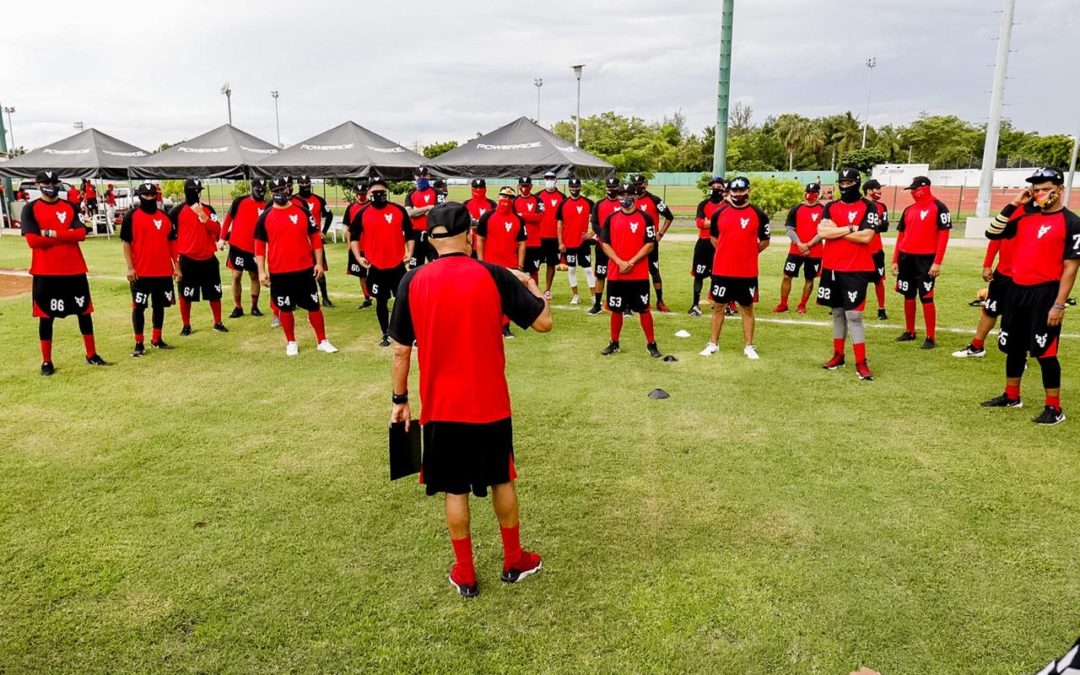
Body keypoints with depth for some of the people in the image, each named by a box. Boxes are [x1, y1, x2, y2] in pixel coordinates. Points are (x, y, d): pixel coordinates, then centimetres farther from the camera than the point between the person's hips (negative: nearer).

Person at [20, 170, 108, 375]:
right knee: (46, 316, 4)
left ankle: (91, 355, 19)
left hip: (74, 269, 3)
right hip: (45, 271, -3)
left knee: (84, 311, 8)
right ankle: (46, 362, 13)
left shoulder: (70, 207, 8)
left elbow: (81, 233, -7)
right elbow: (32, 240, -13)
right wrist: (67, 236, -10)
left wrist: (52, 233, -15)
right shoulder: (30, 209, 0)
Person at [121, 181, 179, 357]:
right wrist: (130, 267, -11)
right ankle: (139, 343, 8)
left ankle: (157, 339, 24)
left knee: (160, 305, 12)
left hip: (163, 271, 4)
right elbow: (126, 242, -4)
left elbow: (172, 242, 12)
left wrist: (176, 266, 8)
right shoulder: (131, 216, -3)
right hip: (141, 272, -4)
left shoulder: (165, 217, 9)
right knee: (138, 307, 1)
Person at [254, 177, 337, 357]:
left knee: (314, 306, 6)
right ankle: (291, 343, 24)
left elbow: (315, 237, 5)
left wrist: (319, 263, 0)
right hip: (279, 272, 0)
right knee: (285, 308, 9)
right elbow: (260, 245, 2)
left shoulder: (303, 212, 2)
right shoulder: (265, 216, 0)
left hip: (305, 270, 1)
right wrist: (261, 271, -4)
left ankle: (322, 341, 17)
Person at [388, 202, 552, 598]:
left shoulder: (413, 282, -7)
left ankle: (465, 575, 25)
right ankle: (514, 562, 33)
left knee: (455, 490, 13)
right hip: (490, 402, 0)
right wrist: (529, 284, 12)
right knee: (501, 481, 19)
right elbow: (544, 322, -5)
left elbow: (401, 350, -1)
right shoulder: (493, 275, -10)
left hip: (440, 405, 0)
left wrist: (399, 399, 10)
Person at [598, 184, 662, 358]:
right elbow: (605, 243, 2)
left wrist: (631, 262, -15)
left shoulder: (645, 218, -1)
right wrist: (620, 262, -12)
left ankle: (651, 344, 14)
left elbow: (650, 244, -5)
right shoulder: (611, 219, 6)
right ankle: (614, 343, 23)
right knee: (616, 309, 10)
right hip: (615, 273, 2)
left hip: (639, 274, -2)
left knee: (644, 309, 3)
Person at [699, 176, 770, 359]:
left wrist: (747, 253, 4)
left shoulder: (759, 215, -3)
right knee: (718, 306, 10)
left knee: (747, 308, 8)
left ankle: (749, 346, 17)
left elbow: (764, 241, 7)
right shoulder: (719, 214, 2)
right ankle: (713, 343, 21)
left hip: (747, 272, -1)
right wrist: (727, 252, 10)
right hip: (722, 270, 2)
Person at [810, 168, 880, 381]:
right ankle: (838, 356, 23)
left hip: (856, 269, -5)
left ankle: (861, 363, -3)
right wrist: (851, 228, -12)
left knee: (853, 315, -8)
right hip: (831, 268, 5)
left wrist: (835, 231, -10)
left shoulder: (868, 207, -3)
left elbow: (866, 237, -16)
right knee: (837, 313, 13)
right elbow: (822, 232, -6)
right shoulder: (830, 207, 9)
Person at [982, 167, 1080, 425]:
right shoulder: (1025, 217, 10)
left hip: (1046, 293, -6)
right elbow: (992, 233, 8)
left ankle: (1054, 408, 6)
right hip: (1018, 290, 7)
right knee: (1014, 347, 15)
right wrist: (1013, 205, 0)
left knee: (1044, 352, -5)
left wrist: (1059, 305, -17)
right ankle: (1011, 397, 30)